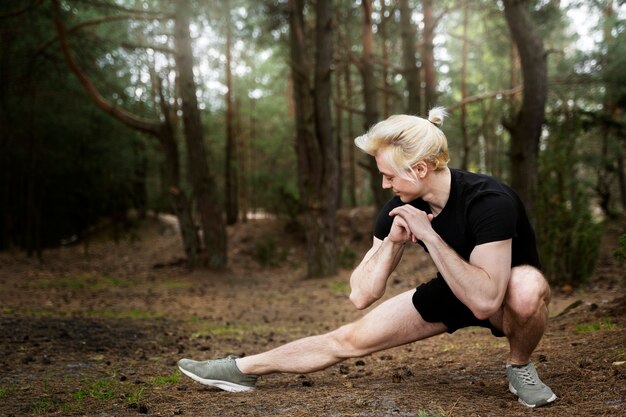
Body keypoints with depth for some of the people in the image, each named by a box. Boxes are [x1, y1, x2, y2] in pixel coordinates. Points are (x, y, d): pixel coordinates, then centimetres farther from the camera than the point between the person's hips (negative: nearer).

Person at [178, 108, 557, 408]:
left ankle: (520, 367, -9)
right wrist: (393, 241, -30)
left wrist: (429, 234, -41)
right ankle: (241, 369, 15)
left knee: (527, 287, -41)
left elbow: (485, 301, -41)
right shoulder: (402, 208, -17)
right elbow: (361, 295, -15)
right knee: (350, 339, -1)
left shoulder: (488, 201, -34)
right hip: (453, 292, 5)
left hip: (507, 295, -4)